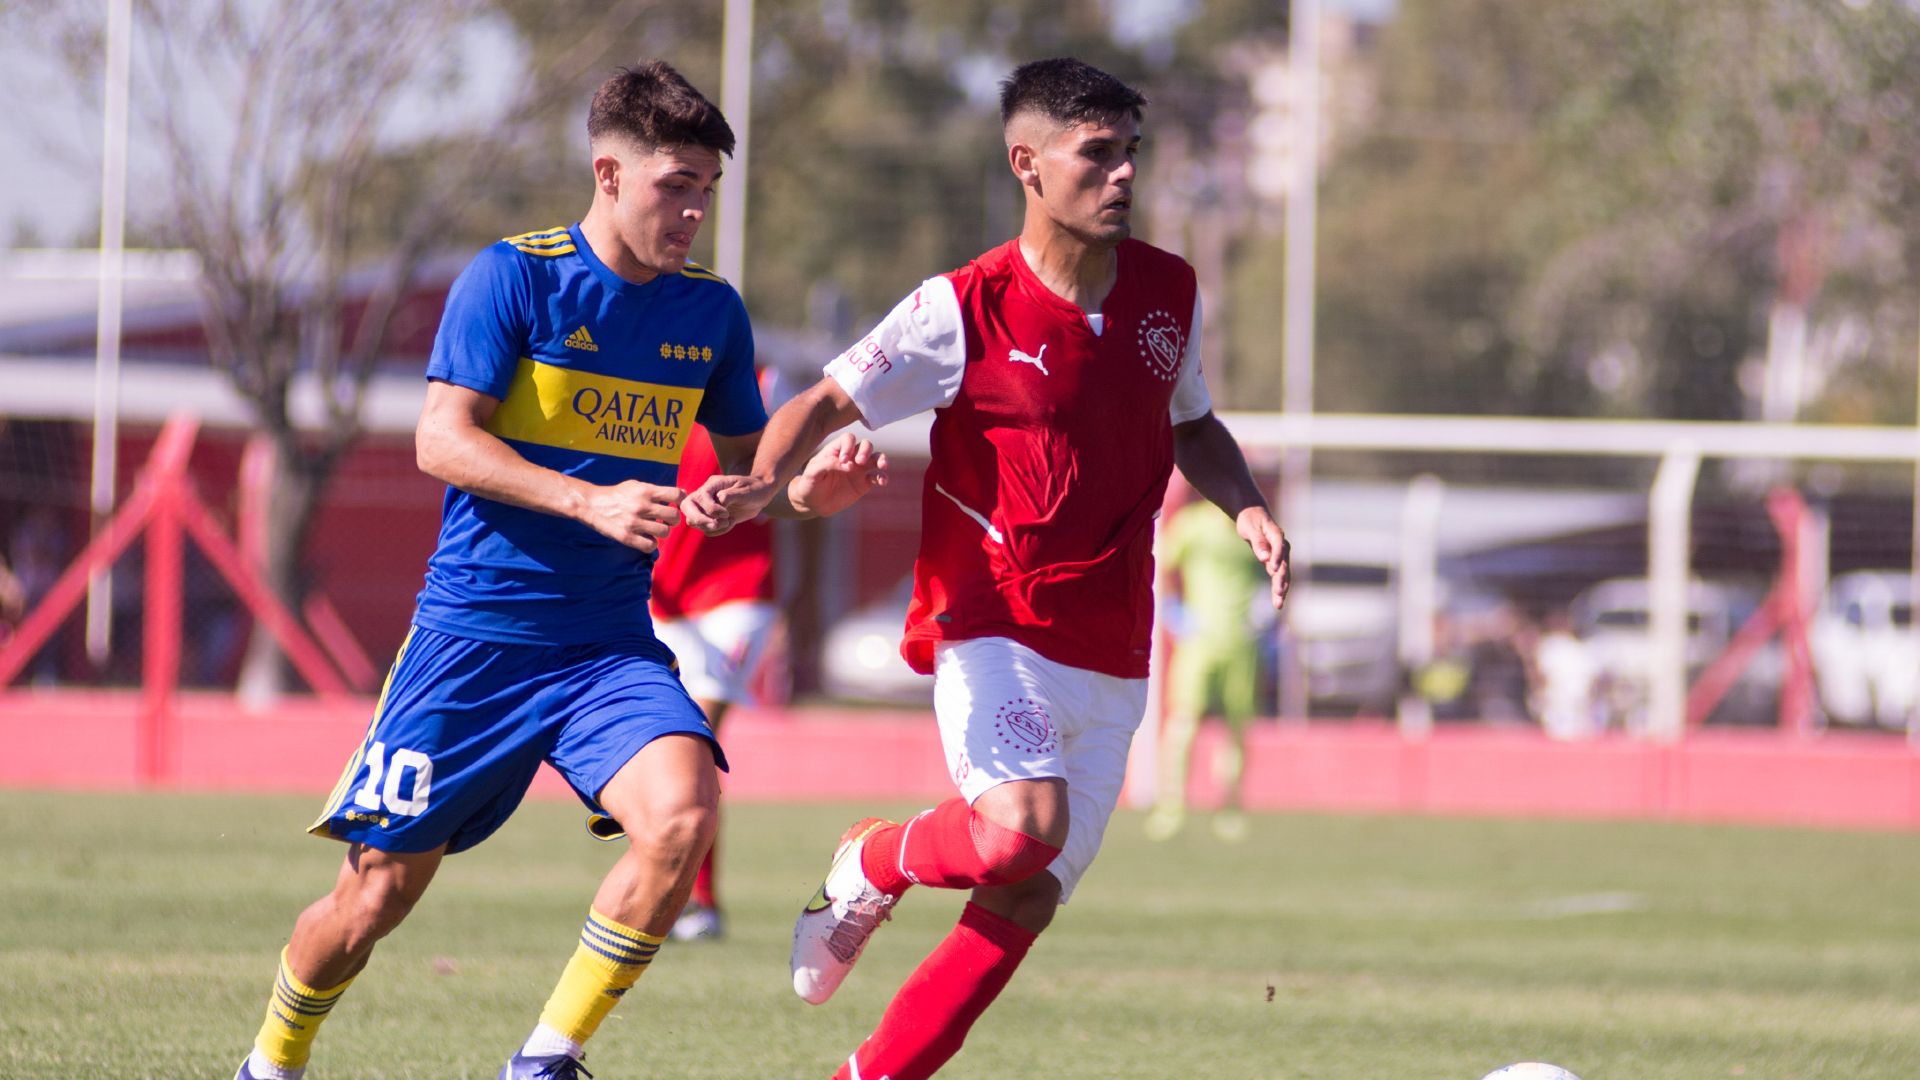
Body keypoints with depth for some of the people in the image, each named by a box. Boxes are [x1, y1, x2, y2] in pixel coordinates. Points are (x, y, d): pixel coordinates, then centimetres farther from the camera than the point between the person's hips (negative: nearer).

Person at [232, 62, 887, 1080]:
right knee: (378, 891, 2)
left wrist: (806, 492, -6)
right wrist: (589, 502, -25)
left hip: (611, 645, 3)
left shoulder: (711, 311, 7)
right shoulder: (514, 277, -7)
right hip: (472, 635, -3)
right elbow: (441, 438, -13)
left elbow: (745, 463, 18)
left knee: (682, 811, -25)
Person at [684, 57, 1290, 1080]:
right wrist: (761, 483, -25)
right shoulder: (963, 309, -11)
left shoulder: (1170, 293, 5)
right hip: (991, 626, -5)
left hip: (1110, 661, 5)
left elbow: (1193, 427, 22)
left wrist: (1247, 507, 3)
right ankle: (874, 863, 3)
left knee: (1025, 900, 0)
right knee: (1023, 828, -29)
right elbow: (826, 402, -4)